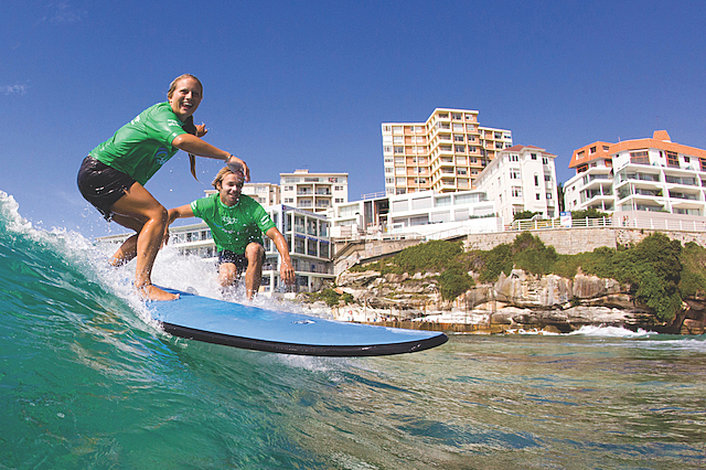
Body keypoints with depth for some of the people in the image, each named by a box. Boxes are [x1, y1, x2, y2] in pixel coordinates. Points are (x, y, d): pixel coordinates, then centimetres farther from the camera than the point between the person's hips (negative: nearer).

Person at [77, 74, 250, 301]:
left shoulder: (183, 123, 11)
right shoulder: (162, 113, -17)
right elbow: (180, 140, -38)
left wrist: (194, 134, 7)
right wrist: (227, 156, -40)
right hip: (99, 171, -10)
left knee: (152, 231, 7)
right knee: (157, 215, -23)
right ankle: (142, 284, -30)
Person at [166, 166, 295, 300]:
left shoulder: (252, 207, -23)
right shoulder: (209, 205, -17)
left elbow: (276, 235, -30)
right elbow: (175, 212, -6)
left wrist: (286, 261, -48)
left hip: (250, 251, -1)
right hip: (227, 252, 1)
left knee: (254, 248, -36)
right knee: (227, 276, -30)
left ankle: (249, 301, -30)